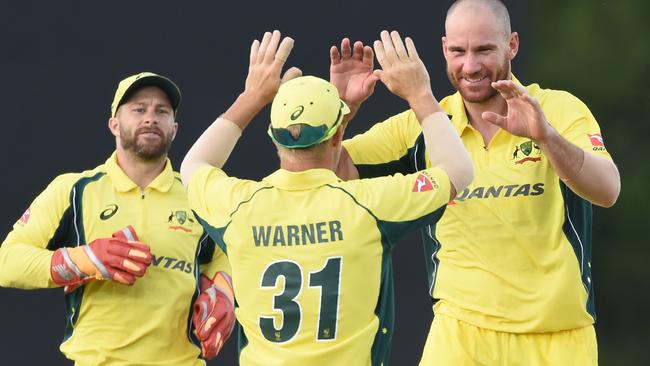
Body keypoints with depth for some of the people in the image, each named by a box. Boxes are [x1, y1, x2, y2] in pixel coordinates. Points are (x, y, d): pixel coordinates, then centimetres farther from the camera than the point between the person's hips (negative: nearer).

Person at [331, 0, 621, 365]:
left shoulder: (561, 110, -4)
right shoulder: (422, 127, 3)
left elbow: (607, 191, -19)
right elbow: (334, 169, 0)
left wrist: (546, 135, -35)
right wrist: (341, 107, -18)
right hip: (460, 331, 1)